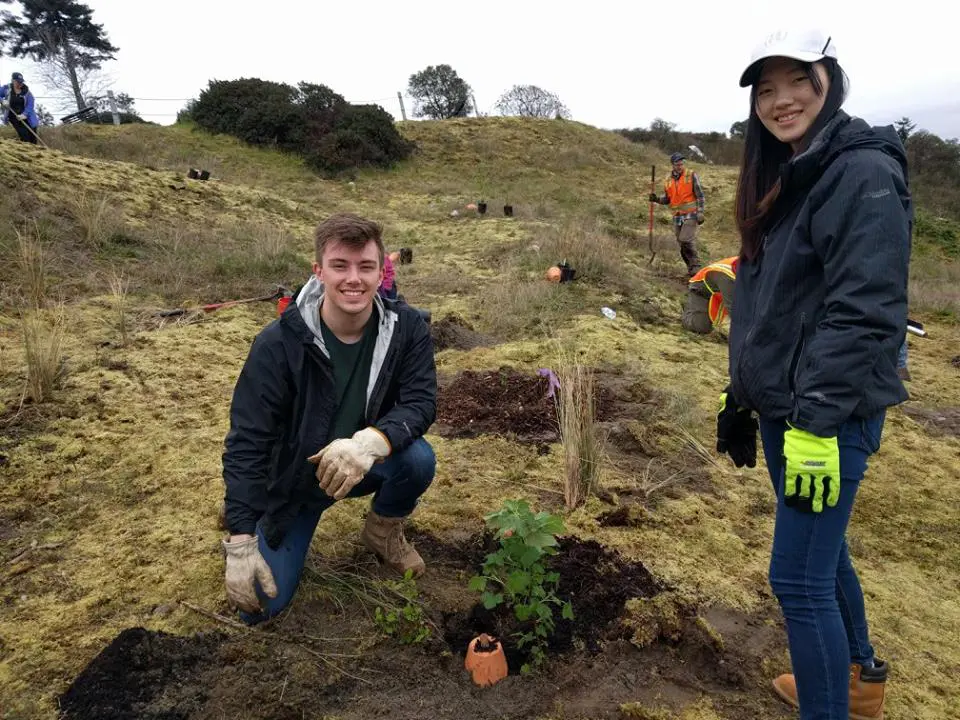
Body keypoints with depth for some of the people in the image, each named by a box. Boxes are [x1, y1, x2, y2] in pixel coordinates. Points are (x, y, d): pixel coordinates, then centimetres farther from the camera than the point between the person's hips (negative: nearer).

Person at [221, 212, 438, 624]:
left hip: (365, 463, 2)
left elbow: (421, 402, -22)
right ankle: (246, 514, 26)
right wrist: (241, 542, -24)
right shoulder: (278, 344, -24)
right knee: (260, 605, -6)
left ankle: (383, 532, 4)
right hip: (292, 475, -1)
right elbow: (246, 442, -21)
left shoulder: (406, 328, -18)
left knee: (419, 459, -30)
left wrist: (371, 441, -45)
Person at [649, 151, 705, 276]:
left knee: (686, 241, -19)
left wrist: (700, 213, -11)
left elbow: (700, 195, -4)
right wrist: (657, 199, -1)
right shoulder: (668, 181, 10)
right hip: (677, 217, 5)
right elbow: (667, 199, 19)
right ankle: (691, 268, 19)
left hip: (690, 215, -5)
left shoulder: (691, 176, -3)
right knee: (682, 244, 8)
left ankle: (695, 266, -9)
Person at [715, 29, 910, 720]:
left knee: (799, 576, -3)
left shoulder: (864, 173, -15)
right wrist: (740, 396, 16)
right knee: (821, 548, 23)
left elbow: (863, 312, -22)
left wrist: (817, 423, -24)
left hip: (829, 417, -9)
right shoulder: (783, 180, 12)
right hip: (781, 408, 9)